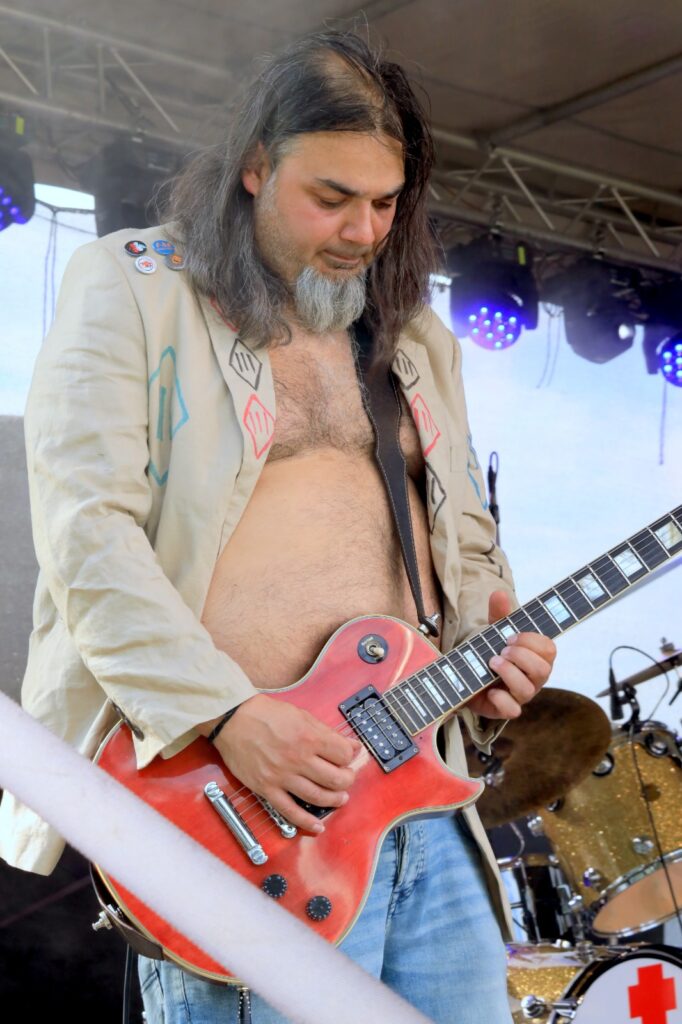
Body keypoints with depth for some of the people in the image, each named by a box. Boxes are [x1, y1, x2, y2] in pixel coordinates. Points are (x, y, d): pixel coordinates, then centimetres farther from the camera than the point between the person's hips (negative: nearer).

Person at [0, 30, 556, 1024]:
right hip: (230, 798, -6)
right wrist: (225, 714, -21)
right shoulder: (130, 285, 1)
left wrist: (495, 653, 3)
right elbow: (85, 528, -11)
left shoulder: (417, 336, 20)